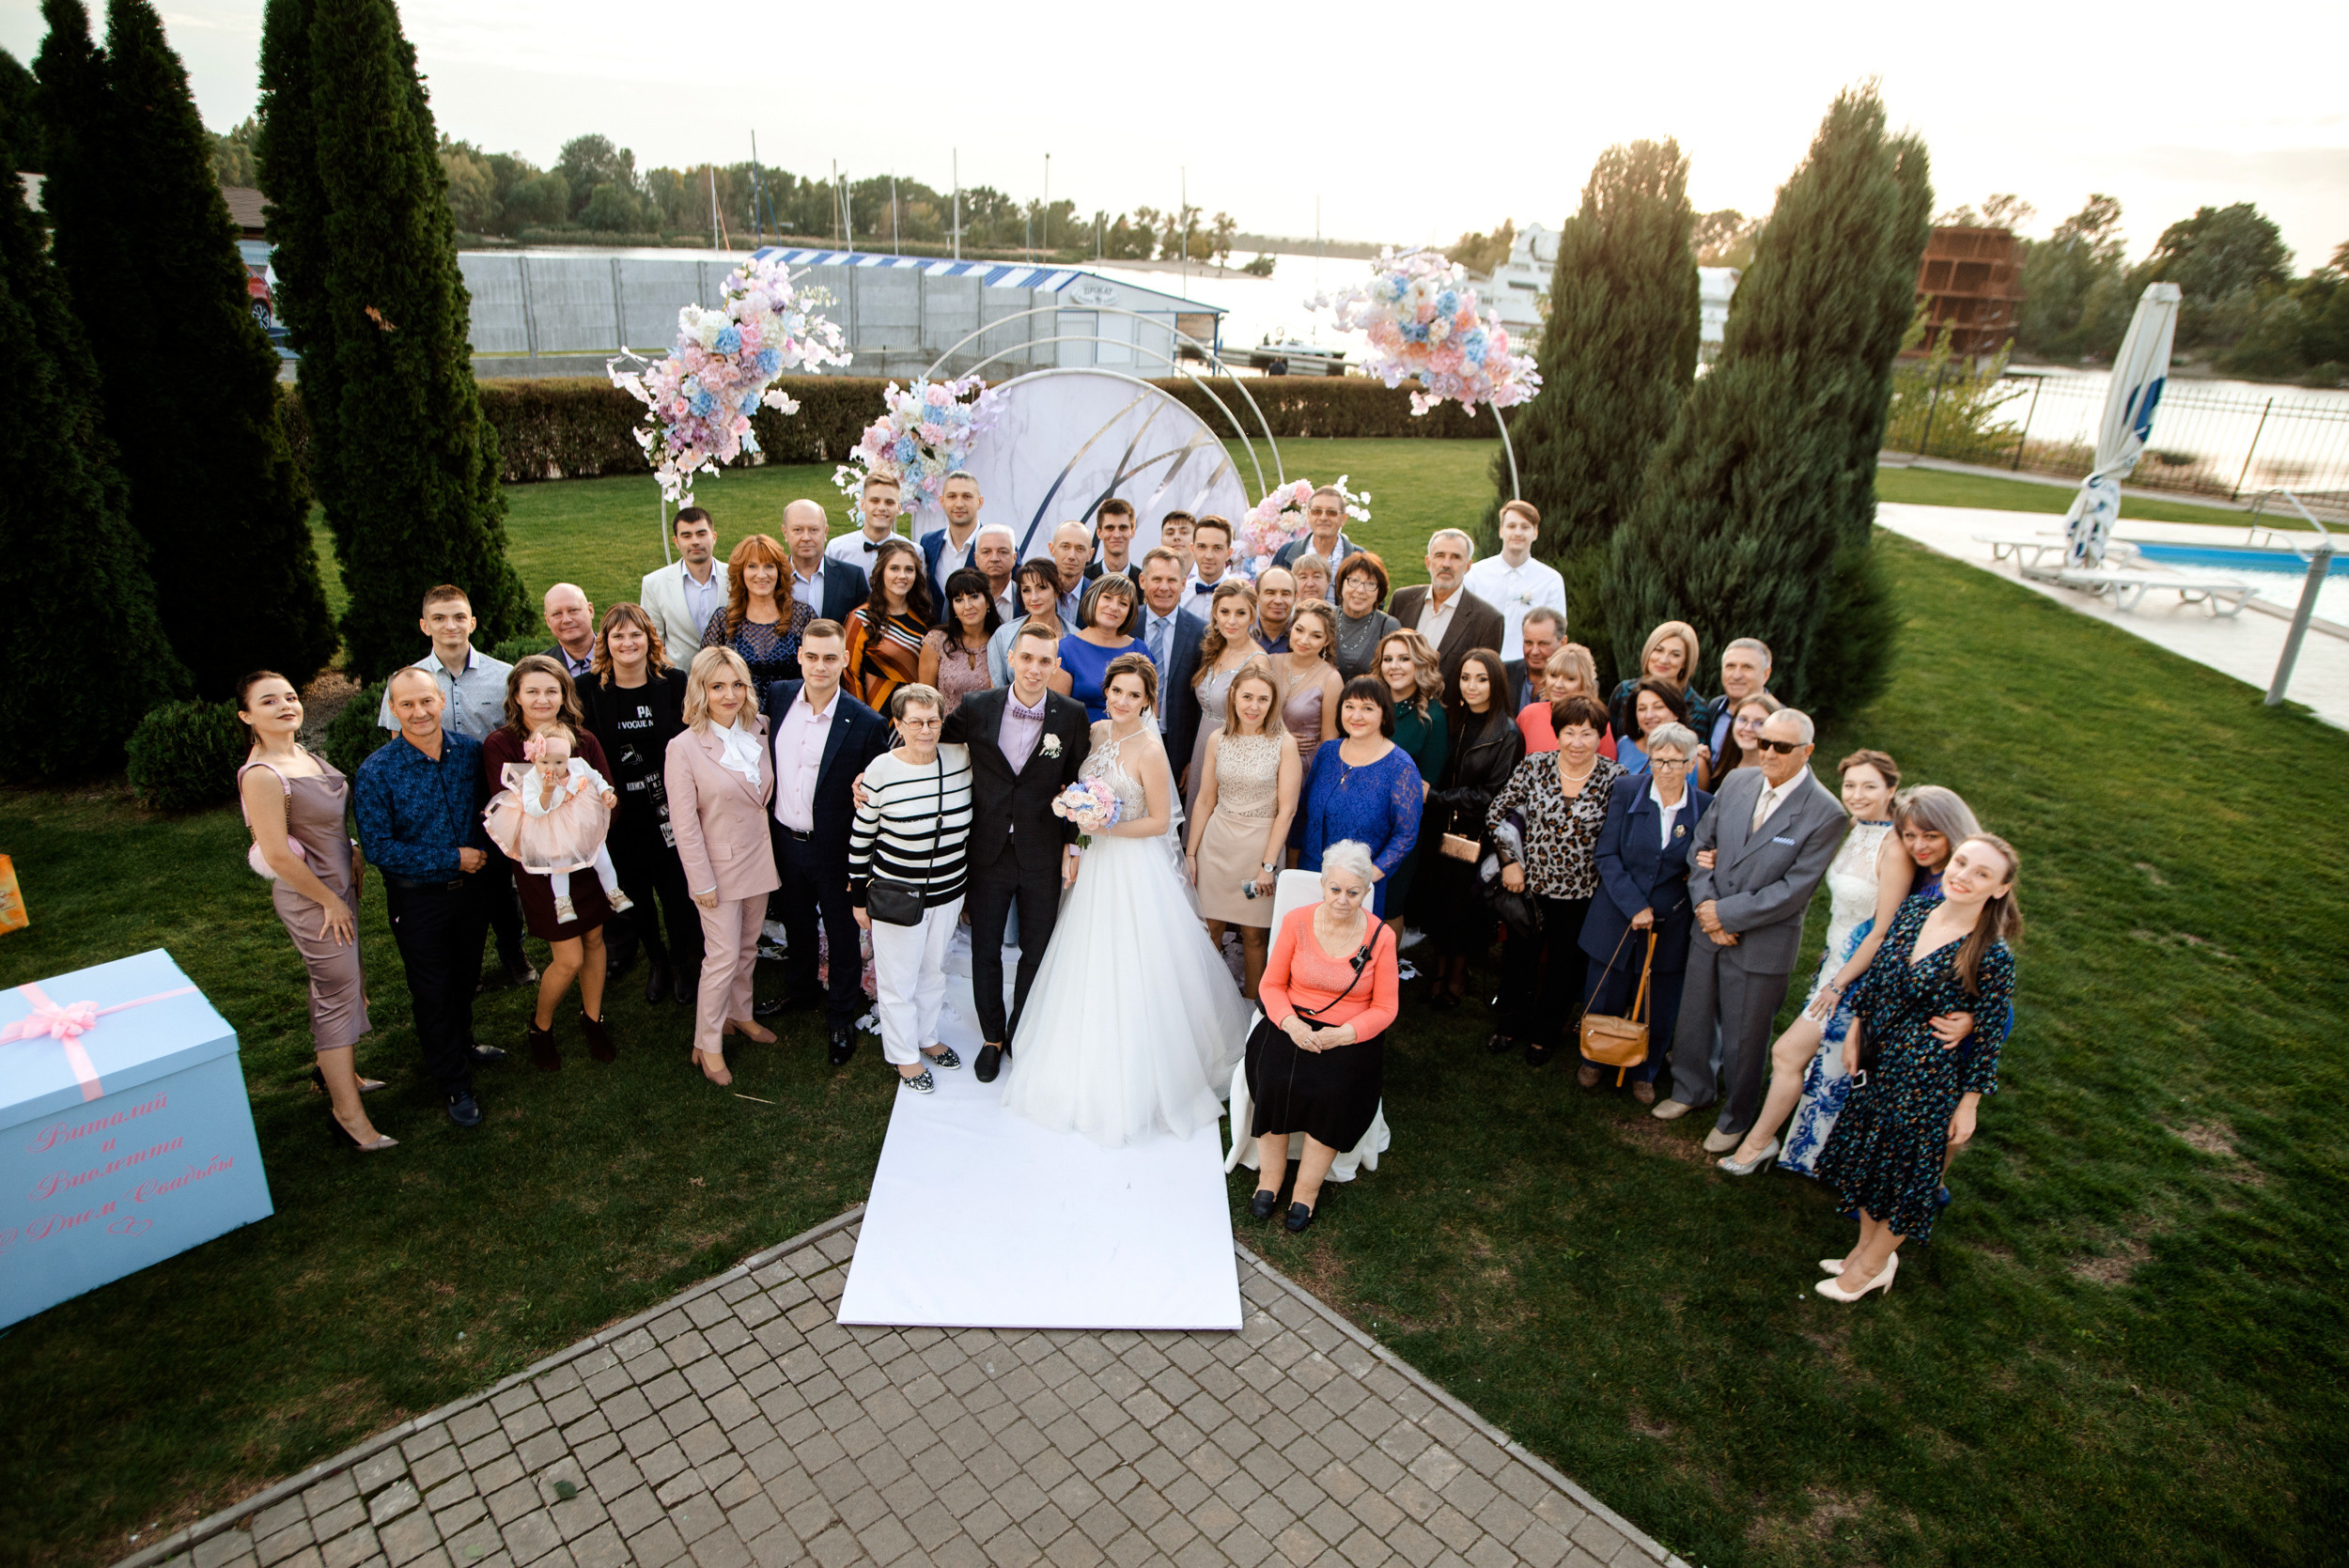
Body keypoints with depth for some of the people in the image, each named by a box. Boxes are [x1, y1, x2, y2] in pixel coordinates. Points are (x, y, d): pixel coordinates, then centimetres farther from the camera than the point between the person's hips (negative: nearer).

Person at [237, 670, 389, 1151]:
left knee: (339, 983, 22)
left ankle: (332, 1070, 42)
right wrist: (330, 901, -16)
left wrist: (353, 854, 8)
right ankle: (349, 1114, 8)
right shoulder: (262, 775, -24)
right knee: (338, 994, -2)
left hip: (338, 885, 9)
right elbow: (278, 855, -24)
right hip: (311, 897, -9)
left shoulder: (304, 753, 3)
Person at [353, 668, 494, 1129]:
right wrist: (452, 859, -18)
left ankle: (461, 1045, 47)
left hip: (472, 887, 4)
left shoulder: (471, 751, -6)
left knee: (466, 978, 22)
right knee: (433, 992, 10)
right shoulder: (376, 772, -17)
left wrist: (484, 854, -8)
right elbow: (377, 848, -17)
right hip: (417, 900, -4)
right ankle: (453, 1083, 25)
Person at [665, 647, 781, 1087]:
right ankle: (707, 1046, 15)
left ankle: (739, 1015, 38)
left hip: (758, 861, 6)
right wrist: (702, 883, -14)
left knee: (748, 947, 18)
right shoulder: (683, 747, -16)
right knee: (723, 956, -1)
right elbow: (684, 825, -15)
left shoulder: (756, 733, 0)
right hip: (720, 867, -5)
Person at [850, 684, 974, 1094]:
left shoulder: (961, 758, -8)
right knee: (899, 980, 11)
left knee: (934, 970, 22)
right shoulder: (881, 771, -16)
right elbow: (861, 837, -7)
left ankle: (927, 1037, 44)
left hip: (948, 891, 4)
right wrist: (859, 897, -2)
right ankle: (905, 1056, 32)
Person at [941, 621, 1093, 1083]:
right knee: (985, 950, 15)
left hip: (1043, 854, 0)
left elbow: (1077, 785, -1)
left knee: (1037, 951, 15)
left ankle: (1021, 1034, 39)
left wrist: (1073, 845, 0)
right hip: (987, 851, 1)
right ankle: (991, 1037, 38)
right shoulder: (976, 708, -9)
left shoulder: (1072, 715, -9)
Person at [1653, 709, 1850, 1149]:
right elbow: (1700, 844, 4)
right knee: (1693, 1018, 21)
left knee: (1743, 1038, 12)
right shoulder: (1736, 782, -2)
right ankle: (1691, 1090, 46)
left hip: (1762, 944, -5)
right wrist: (1704, 903, -10)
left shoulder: (1825, 813, -18)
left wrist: (1725, 913, -17)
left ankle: (1736, 1118, 36)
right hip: (1708, 930, 5)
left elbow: (1794, 890, -18)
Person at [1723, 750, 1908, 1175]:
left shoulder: (1894, 850, -21)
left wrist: (1838, 984, -14)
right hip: (1836, 959, 7)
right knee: (1823, 1062, 15)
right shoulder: (1853, 833, 3)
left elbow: (1883, 933, -19)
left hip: (1860, 972, -7)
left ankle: (1759, 1142, 14)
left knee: (1787, 1052, -3)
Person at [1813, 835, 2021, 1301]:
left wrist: (1968, 1104, -7)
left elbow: (1988, 1038, -13)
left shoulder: (1993, 956, -22)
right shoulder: (1915, 908, -6)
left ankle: (1873, 1265, 35)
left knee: (1903, 1173, 13)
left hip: (1928, 1077, -6)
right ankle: (1867, 1247, 43)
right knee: (1866, 1157, 21)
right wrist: (1854, 1031, 11)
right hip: (1879, 1060, 6)